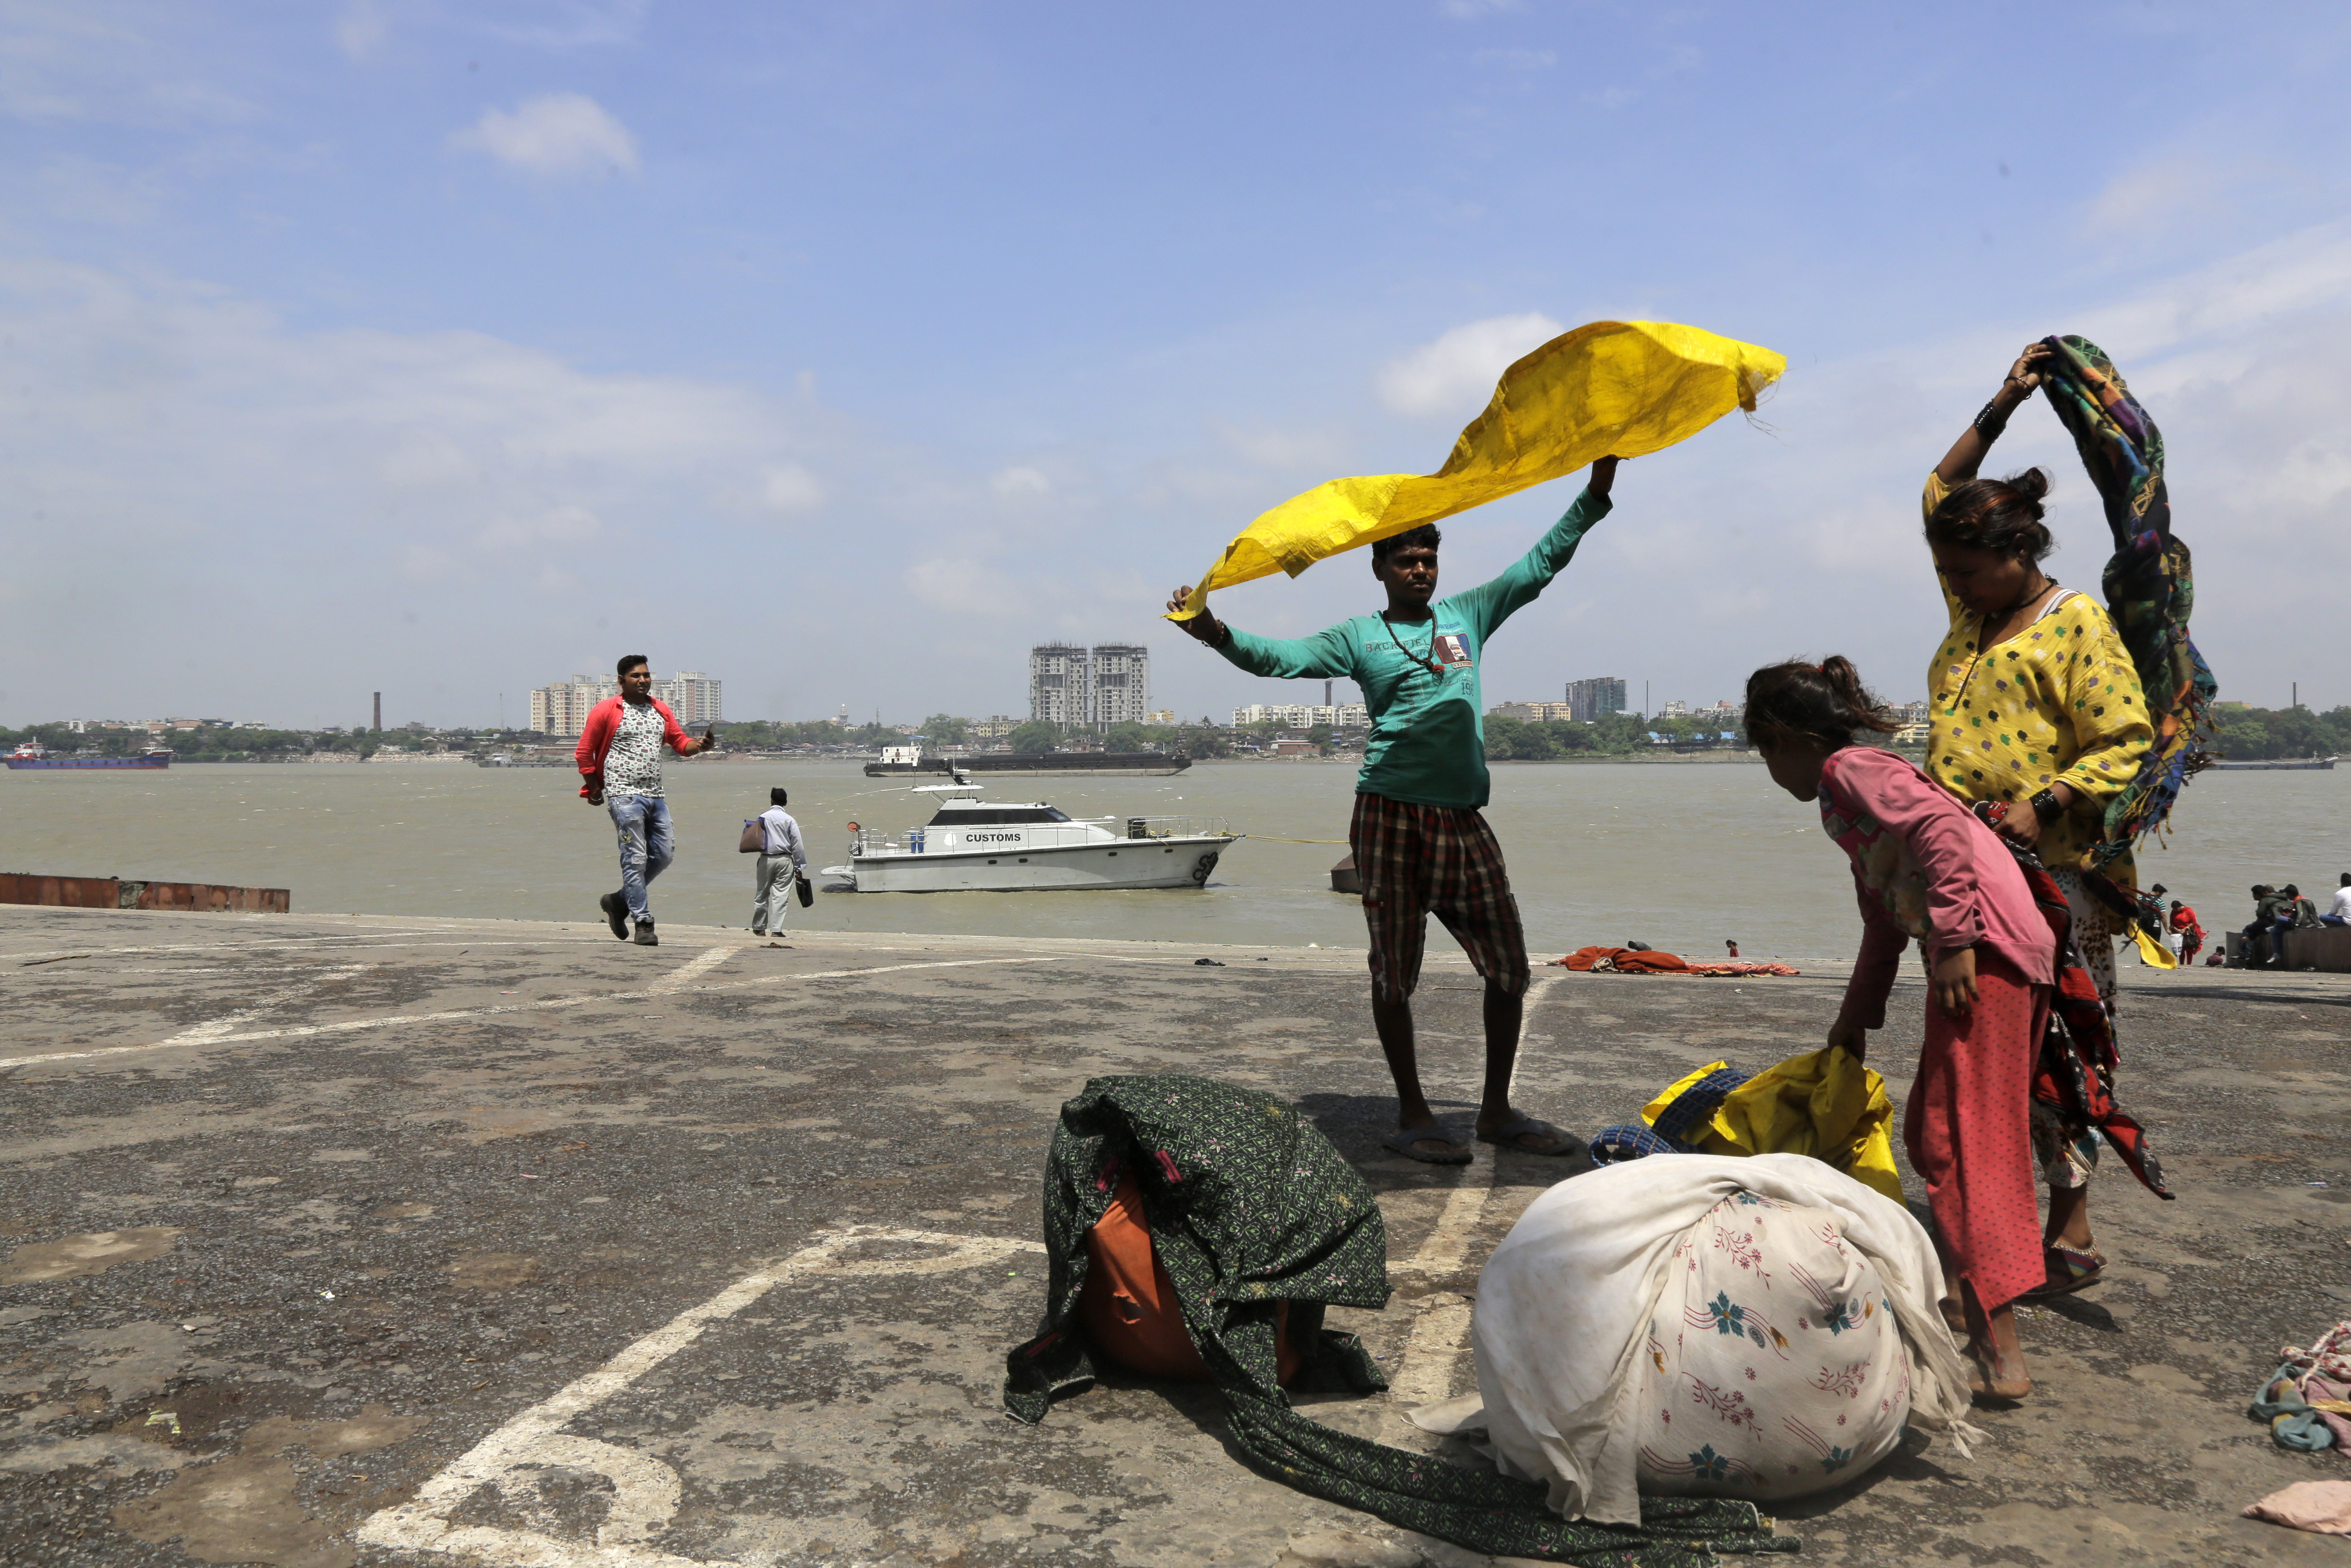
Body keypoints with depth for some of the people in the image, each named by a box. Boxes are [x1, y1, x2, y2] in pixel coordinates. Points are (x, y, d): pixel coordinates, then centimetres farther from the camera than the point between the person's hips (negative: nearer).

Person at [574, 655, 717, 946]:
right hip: (625, 796, -6)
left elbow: (681, 742, 14)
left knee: (665, 854, 6)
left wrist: (701, 745, -7)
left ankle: (619, 901, 23)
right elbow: (584, 753, 1)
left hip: (656, 795, 7)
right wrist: (595, 789, 2)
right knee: (635, 858, -8)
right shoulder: (606, 711, -2)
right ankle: (643, 923, -3)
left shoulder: (661, 710, 15)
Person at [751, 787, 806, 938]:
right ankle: (776, 929, -5)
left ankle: (759, 927, 20)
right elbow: (797, 845, -2)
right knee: (781, 896, -1)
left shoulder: (762, 818, 1)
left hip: (766, 860, 1)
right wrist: (799, 867, 2)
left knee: (762, 894, 12)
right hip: (785, 860, -1)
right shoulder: (789, 820, -2)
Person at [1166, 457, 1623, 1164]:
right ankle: (1411, 1115, 15)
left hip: (1465, 819, 4)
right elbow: (1284, 657, -6)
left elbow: (1541, 562, 22)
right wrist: (1219, 635, -23)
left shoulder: (1467, 615, 17)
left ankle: (1497, 1110, 20)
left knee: (1508, 964, 5)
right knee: (1395, 969, 1)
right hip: (1392, 815, -4)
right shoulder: (1359, 638, 6)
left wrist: (1595, 494, 19)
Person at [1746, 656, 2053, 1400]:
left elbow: (1941, 827, -20)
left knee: (1961, 1143, -12)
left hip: (1984, 949, -10)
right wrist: (1855, 1017, 41)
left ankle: (2000, 1354, -14)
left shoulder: (1848, 770, -2)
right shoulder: (1855, 788, 28)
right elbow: (1884, 919, 35)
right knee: (1930, 1132, 18)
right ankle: (1964, 1297, 26)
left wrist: (1954, 938, -24)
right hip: (2021, 954, 10)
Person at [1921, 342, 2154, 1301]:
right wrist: (2000, 409, 22)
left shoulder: (2078, 625, -6)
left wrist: (2044, 803, -23)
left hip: (2053, 873, -7)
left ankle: (2071, 1232, 2)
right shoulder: (1971, 613, 17)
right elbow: (1941, 496, 27)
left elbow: (2129, 747, -11)